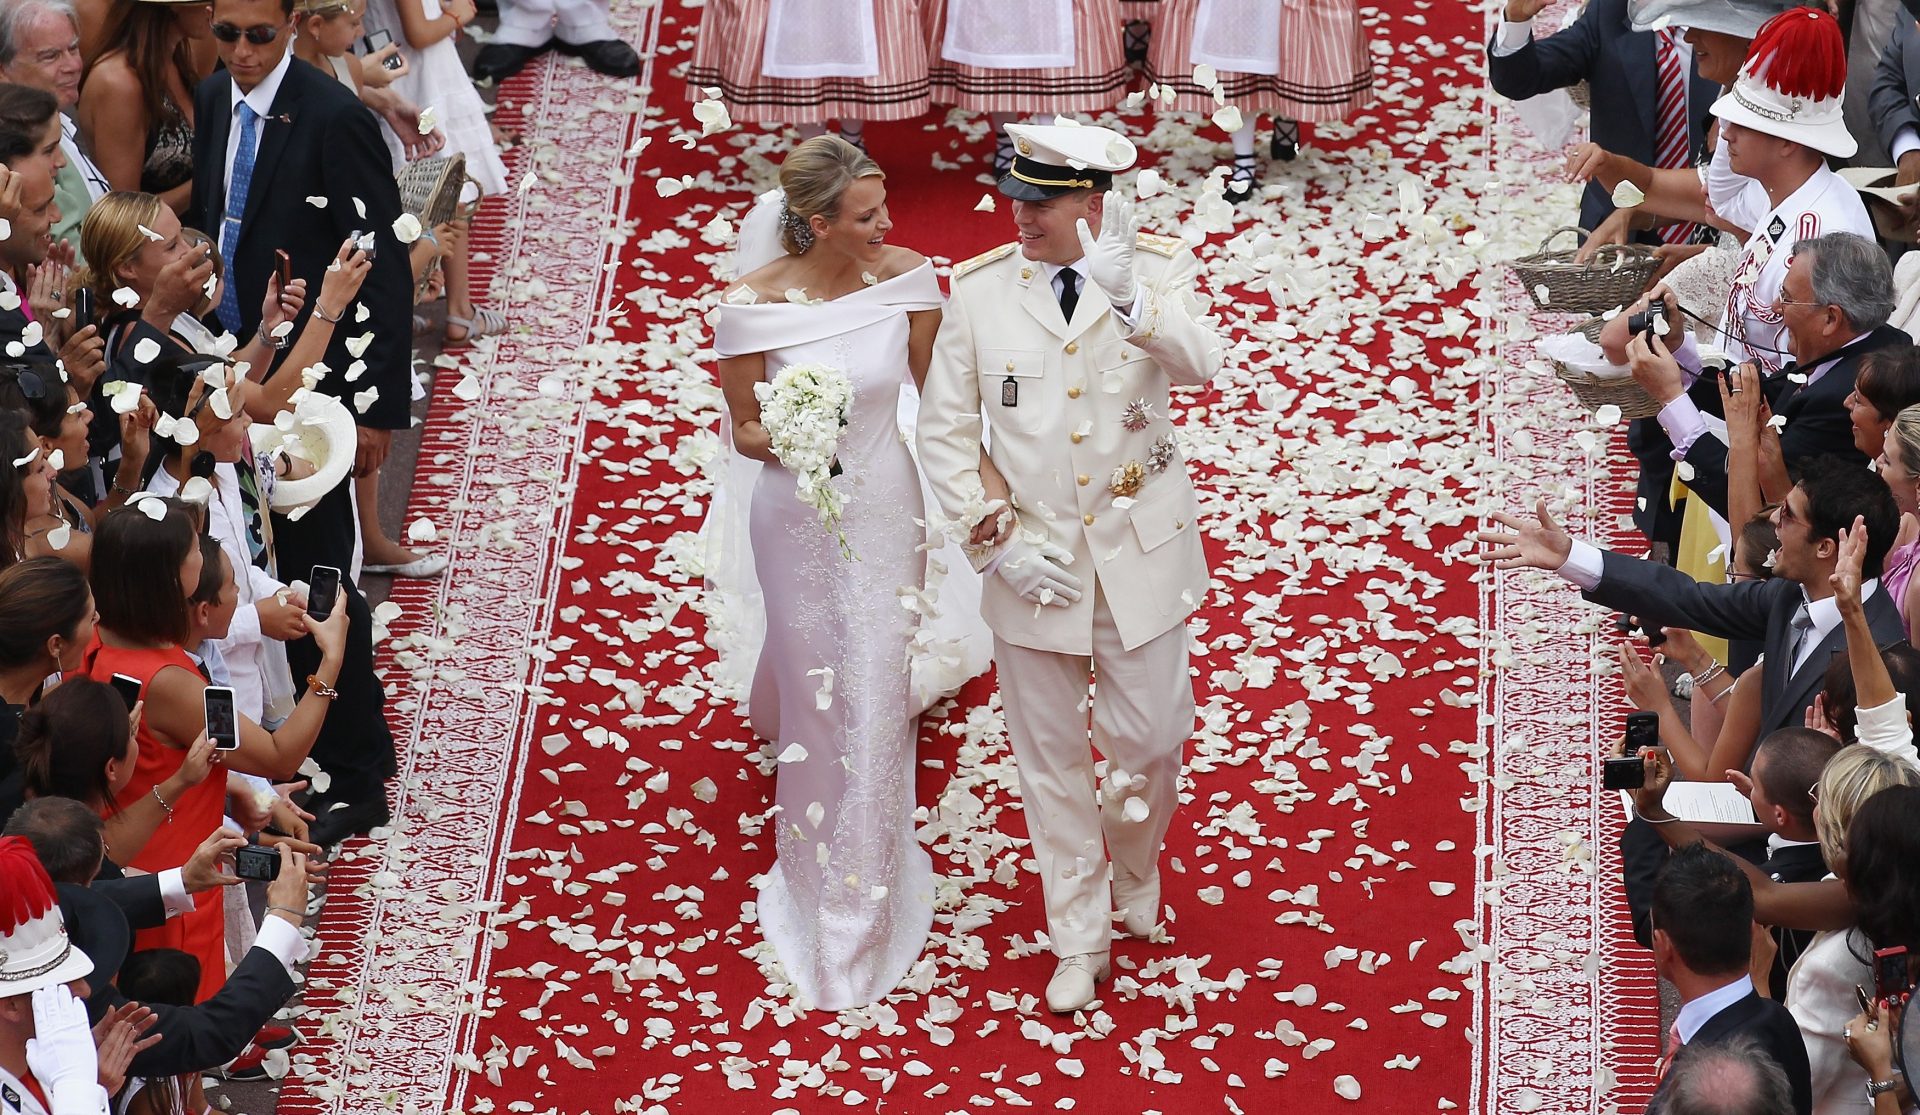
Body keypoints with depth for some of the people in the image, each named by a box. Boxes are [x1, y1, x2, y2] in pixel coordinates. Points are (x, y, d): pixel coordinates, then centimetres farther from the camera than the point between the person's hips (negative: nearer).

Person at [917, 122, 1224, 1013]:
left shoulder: (1157, 271, -10)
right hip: (1033, 560, 1)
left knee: (1150, 740, 7)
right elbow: (945, 432, -3)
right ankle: (1079, 939, 27)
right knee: (1051, 758, 10)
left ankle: (1135, 874, 39)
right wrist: (998, 540, -12)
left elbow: (1198, 365, -30)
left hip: (1140, 553, -1)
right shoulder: (979, 289, -8)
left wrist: (1126, 296, -49)